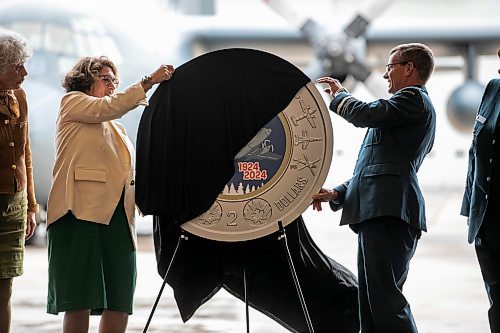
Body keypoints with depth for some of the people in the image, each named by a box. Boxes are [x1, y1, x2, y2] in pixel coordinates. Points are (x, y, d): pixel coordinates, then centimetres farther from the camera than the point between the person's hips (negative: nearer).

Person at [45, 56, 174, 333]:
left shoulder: (116, 127, 28)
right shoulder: (72, 103, 8)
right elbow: (107, 107, -10)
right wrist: (149, 82, -12)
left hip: (118, 215, 7)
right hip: (82, 211, -7)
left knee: (120, 301, -1)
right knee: (80, 302, -9)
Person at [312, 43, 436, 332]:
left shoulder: (414, 98, -1)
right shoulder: (410, 106, 30)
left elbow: (365, 114, -14)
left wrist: (339, 95, 8)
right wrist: (338, 194, 18)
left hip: (389, 211, -11)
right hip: (378, 212, 11)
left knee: (385, 297, -17)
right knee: (371, 302, 7)